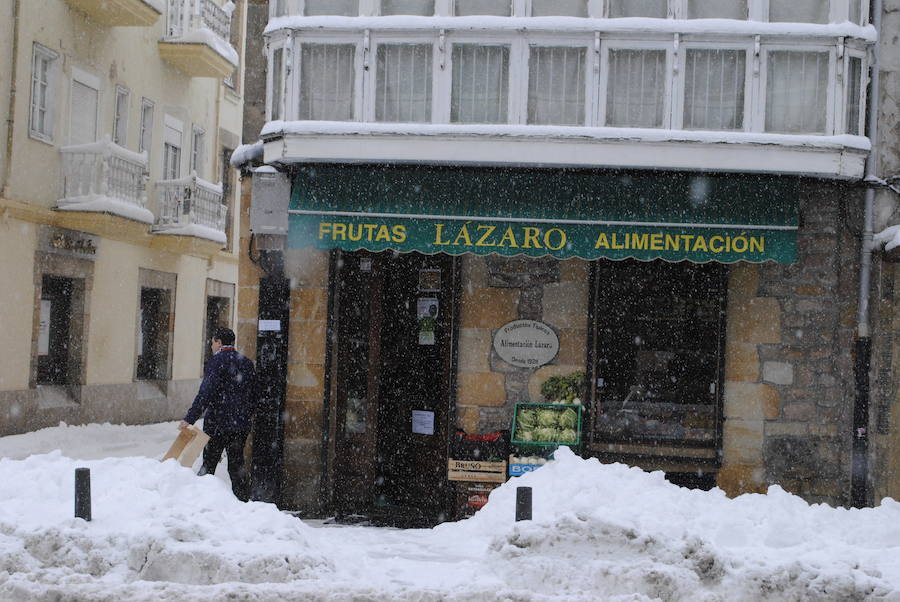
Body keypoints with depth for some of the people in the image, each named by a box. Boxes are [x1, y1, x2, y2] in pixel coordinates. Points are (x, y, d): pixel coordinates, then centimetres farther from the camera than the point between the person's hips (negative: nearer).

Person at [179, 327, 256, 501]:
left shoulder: (217, 361, -9)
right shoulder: (246, 363, 12)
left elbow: (206, 392, -19)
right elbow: (253, 396, 16)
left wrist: (190, 418, -20)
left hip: (218, 423, -6)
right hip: (242, 424, 6)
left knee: (209, 464, 1)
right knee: (237, 464, 11)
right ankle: (242, 501, 9)